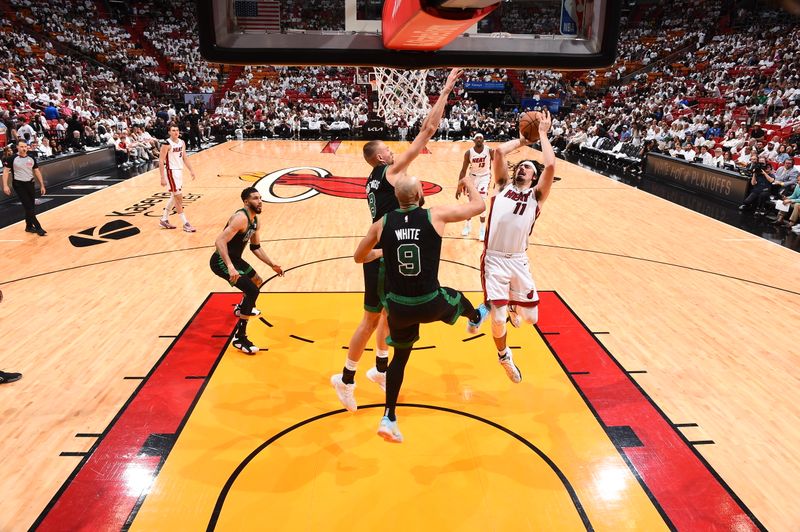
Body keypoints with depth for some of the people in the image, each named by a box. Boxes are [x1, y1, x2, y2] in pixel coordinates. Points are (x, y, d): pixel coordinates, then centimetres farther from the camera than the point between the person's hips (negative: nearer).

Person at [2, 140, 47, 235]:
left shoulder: (31, 158, 5)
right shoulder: (12, 159, -8)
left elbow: (37, 171, 12)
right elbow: (6, 171, -7)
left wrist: (42, 185, 9)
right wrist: (5, 185, -16)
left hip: (30, 183, 5)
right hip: (19, 185, -5)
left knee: (31, 206, 9)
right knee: (28, 207, -9)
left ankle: (29, 226, 24)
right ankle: (38, 227, -10)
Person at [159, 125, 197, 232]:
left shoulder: (182, 142, 6)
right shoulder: (166, 144, -15)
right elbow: (161, 161, -16)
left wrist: (191, 170, 11)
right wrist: (163, 178, -20)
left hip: (180, 171, 8)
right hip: (171, 171, -8)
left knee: (175, 197, 15)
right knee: (179, 198, -8)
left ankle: (164, 219, 28)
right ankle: (185, 224, -5)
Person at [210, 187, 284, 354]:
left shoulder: (255, 221, 7)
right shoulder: (241, 218, -23)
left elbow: (256, 247, 20)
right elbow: (220, 241, -32)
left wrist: (272, 264, 17)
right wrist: (230, 267, -42)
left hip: (234, 259, 10)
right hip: (222, 261, -10)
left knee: (257, 282, 28)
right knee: (252, 290, -21)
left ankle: (241, 308, 57)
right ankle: (239, 338, -12)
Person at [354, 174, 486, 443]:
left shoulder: (382, 223, -2)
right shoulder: (436, 215, -9)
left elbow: (359, 257, 12)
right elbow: (479, 206, 3)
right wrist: (470, 183, 24)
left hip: (398, 307, 2)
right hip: (431, 305, -1)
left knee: (400, 357, 24)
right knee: (457, 298, 34)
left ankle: (389, 419, 23)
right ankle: (476, 318, 69)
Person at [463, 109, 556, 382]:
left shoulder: (537, 195, 6)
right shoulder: (504, 184, 8)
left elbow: (551, 165, -10)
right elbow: (498, 152, -4)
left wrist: (543, 134, 0)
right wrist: (523, 139, 9)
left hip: (518, 261, 1)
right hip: (494, 260, -1)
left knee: (531, 317, 5)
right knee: (498, 319, -7)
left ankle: (512, 306, 43)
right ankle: (504, 355, 26)